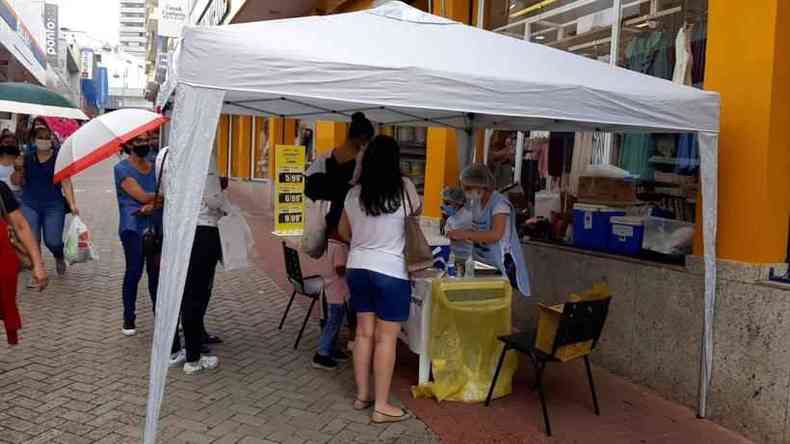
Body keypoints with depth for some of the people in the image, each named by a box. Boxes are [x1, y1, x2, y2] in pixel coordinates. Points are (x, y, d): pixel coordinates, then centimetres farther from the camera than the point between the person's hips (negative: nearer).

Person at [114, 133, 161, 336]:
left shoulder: (154, 167, 16)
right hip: (133, 227, -4)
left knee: (156, 271, 3)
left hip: (156, 226, 4)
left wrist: (153, 205, -15)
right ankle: (128, 319, 2)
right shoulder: (122, 168, 1)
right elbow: (142, 196, -10)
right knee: (134, 271, -9)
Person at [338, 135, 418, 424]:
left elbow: (343, 232, 15)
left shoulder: (354, 193, 1)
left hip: (357, 268, 5)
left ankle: (362, 395, 26)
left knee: (364, 332, 15)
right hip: (389, 272, -5)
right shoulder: (403, 188, -10)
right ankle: (381, 406, 10)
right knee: (386, 338, 3)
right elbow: (418, 210, 12)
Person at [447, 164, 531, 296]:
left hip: (502, 264, -7)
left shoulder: (499, 203, -17)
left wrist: (464, 234, -31)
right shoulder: (475, 202, 8)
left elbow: (496, 235, -30)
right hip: (482, 261, 7)